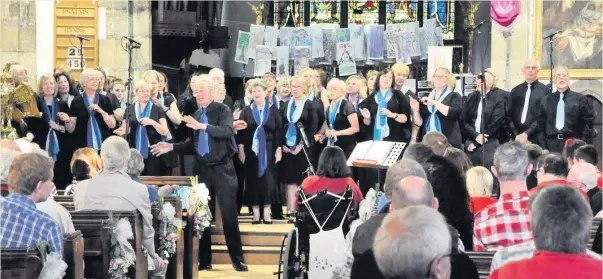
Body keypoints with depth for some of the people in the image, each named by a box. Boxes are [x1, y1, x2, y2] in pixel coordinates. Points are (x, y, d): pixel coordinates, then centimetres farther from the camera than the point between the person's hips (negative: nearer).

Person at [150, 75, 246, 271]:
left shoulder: (222, 110, -5)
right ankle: (204, 260, 13)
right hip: (202, 170, 5)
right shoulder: (196, 115, 12)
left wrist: (203, 126, -32)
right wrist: (171, 147, 5)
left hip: (222, 169, -5)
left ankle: (238, 259, 4)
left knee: (229, 215, -4)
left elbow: (227, 131, -24)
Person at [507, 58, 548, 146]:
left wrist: (526, 134, -14)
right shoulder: (515, 91, 14)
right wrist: (516, 135, -5)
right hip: (517, 139, 3)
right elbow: (509, 115, 9)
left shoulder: (545, 91, 1)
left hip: (537, 140, -3)